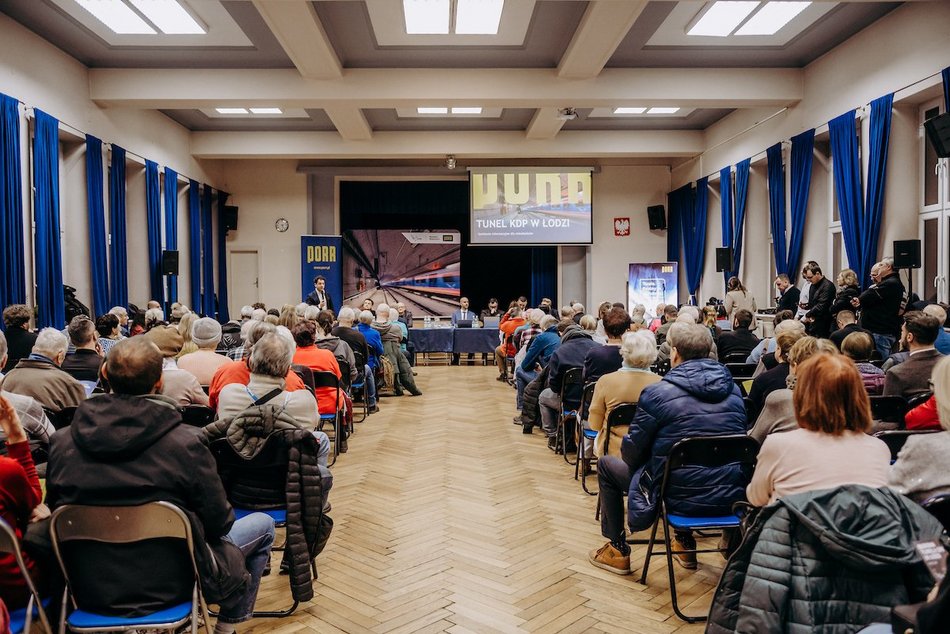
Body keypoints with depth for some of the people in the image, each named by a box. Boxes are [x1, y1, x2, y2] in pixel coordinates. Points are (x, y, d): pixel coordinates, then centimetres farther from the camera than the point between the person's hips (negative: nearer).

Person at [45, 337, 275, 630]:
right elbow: (218, 523, -13)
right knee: (263, 525, 17)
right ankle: (230, 622, 30)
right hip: (167, 587, -5)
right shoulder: (184, 444, -24)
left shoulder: (61, 444, -11)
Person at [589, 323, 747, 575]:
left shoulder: (657, 393, -14)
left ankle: (618, 550, 26)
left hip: (680, 499, -6)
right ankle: (685, 544, 43)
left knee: (606, 464, 16)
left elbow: (632, 452, -8)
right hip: (731, 497, 6)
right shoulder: (733, 390, 3)